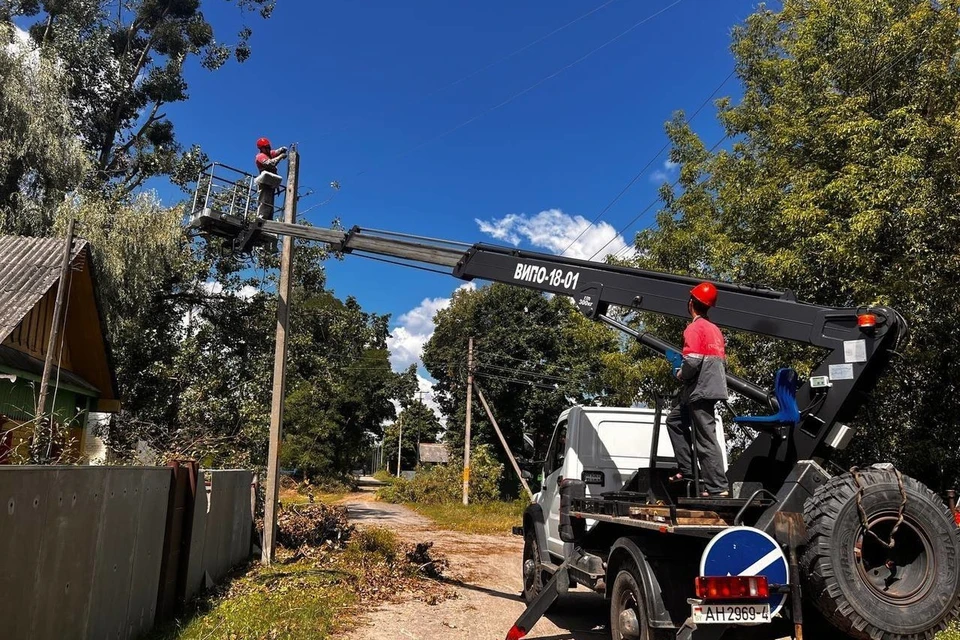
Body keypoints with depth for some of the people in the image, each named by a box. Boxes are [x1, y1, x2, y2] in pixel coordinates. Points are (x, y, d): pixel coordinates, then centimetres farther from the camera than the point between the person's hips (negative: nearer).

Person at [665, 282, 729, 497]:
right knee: (675, 420, 22)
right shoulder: (715, 329, 17)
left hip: (700, 391, -10)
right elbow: (723, 361, 19)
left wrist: (681, 374, -4)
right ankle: (687, 470, 20)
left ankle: (718, 487, -5)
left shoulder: (694, 328, -10)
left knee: (705, 439, -7)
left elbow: (693, 360, -23)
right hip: (712, 387, 10)